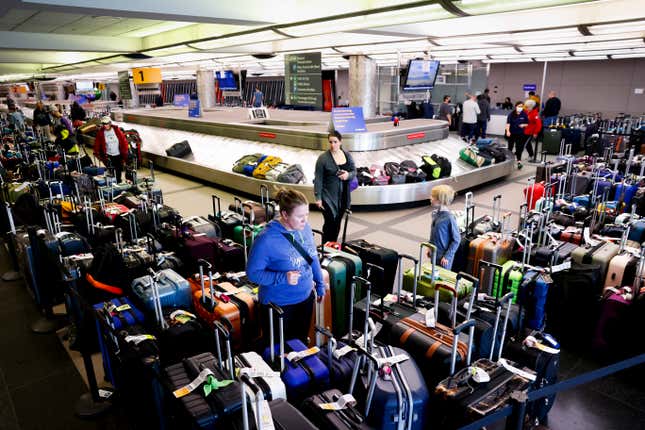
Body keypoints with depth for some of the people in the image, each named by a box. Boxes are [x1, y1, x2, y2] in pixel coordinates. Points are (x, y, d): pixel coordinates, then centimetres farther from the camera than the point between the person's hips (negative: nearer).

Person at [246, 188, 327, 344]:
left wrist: (320, 284, 11)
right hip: (278, 304, -5)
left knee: (301, 342, 23)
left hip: (306, 297, 5)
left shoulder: (305, 227, -7)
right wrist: (282, 278, -30)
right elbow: (252, 272, -20)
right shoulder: (266, 239, -26)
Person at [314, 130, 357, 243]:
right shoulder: (323, 158, -10)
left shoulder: (347, 155, 4)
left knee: (337, 222, 13)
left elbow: (354, 171, 11)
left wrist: (348, 175, -13)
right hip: (328, 196, -5)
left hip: (343, 196, 5)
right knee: (330, 222, -6)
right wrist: (318, 198, -13)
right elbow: (318, 179, -10)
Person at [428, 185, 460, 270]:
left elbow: (456, 239, -15)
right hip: (434, 254, 7)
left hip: (444, 257, -7)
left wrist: (447, 256, -15)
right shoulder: (434, 213, -1)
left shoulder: (449, 218, -21)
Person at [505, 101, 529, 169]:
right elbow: (508, 123, -9)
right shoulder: (511, 114, -6)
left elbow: (527, 123, 6)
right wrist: (508, 131, -20)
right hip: (512, 133, 0)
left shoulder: (524, 115, -2)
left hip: (520, 134, 0)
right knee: (510, 146, 13)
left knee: (519, 147, -3)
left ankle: (519, 161, -1)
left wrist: (523, 125, -15)